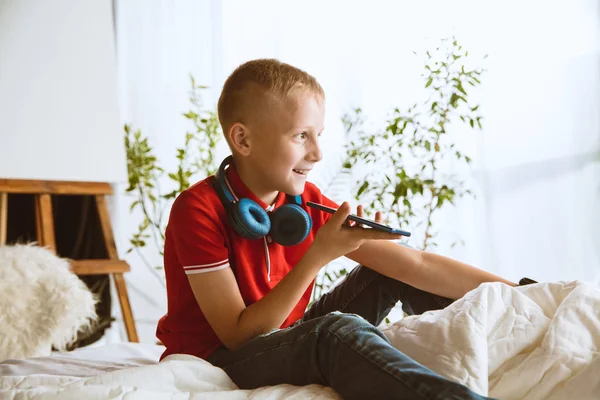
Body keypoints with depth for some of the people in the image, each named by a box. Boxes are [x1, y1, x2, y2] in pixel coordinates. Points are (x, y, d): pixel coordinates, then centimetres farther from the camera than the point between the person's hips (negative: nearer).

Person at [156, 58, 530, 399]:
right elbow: (240, 336, -24)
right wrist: (318, 256, -31)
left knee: (390, 273, 4)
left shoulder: (308, 204, -3)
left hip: (287, 346, 7)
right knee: (338, 331, -34)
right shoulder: (198, 210, -21)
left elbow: (415, 264, -5)